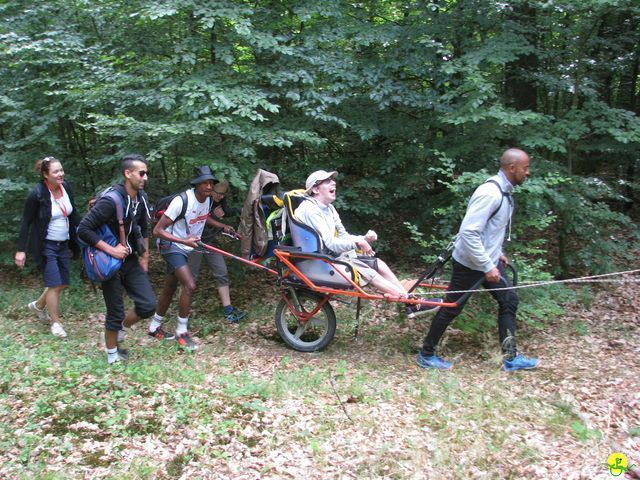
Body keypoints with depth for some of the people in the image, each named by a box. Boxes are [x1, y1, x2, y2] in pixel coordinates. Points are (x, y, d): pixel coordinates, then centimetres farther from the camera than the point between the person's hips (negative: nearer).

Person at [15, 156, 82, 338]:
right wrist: (21, 250, -11)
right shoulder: (37, 194, -18)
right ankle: (56, 322, 14)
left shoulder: (66, 187, -3)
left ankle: (38, 305, 40)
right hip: (46, 246, -6)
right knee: (55, 284, -4)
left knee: (63, 283, 13)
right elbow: (26, 222, -11)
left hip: (63, 245, 6)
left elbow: (73, 214, 9)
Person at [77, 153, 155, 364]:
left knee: (148, 305, 0)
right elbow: (83, 229, -23)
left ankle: (120, 328, 26)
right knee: (115, 313, 2)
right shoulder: (110, 200, -23)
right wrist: (110, 250, -25)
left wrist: (144, 258, 15)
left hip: (131, 260, 7)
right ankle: (112, 354, 24)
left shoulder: (141, 198, 1)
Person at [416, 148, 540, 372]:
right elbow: (468, 232, -30)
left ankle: (511, 358, 17)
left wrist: (497, 254, 19)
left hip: (489, 260, 10)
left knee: (509, 300, 9)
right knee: (452, 308, 3)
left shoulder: (504, 191, 6)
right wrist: (487, 266, -27)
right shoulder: (490, 193, -26)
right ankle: (426, 355, 19)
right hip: (471, 264, -9)